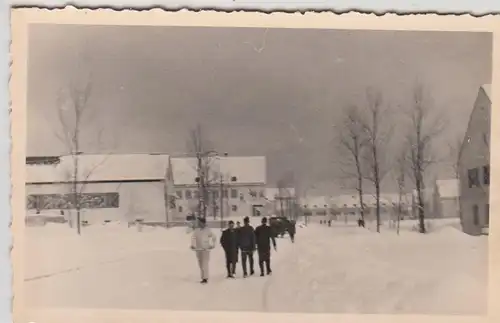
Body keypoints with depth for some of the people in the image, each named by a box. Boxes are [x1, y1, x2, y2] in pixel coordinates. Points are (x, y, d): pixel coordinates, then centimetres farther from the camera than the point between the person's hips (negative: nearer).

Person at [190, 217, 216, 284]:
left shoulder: (207, 230, -3)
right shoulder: (196, 230, 4)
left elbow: (214, 237, 7)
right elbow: (193, 238, 4)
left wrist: (212, 245, 2)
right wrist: (192, 245, -11)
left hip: (206, 249, -4)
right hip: (198, 249, 4)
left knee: (205, 264, -12)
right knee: (200, 264, 8)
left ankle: (205, 278, -14)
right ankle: (203, 277, 16)